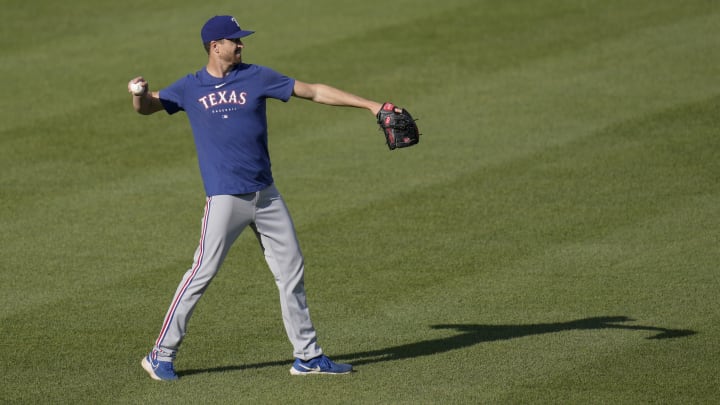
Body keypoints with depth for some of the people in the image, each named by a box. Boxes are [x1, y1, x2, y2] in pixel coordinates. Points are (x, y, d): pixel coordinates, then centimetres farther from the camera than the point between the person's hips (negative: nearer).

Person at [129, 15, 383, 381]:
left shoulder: (256, 77, 5)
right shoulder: (190, 87, 3)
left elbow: (314, 92, 6)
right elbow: (146, 108, 3)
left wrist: (370, 105, 3)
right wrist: (139, 93, -22)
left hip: (266, 195, 4)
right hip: (225, 197, -4)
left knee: (291, 272, 7)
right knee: (202, 273, -8)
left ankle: (307, 356, 16)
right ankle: (161, 355, 0)